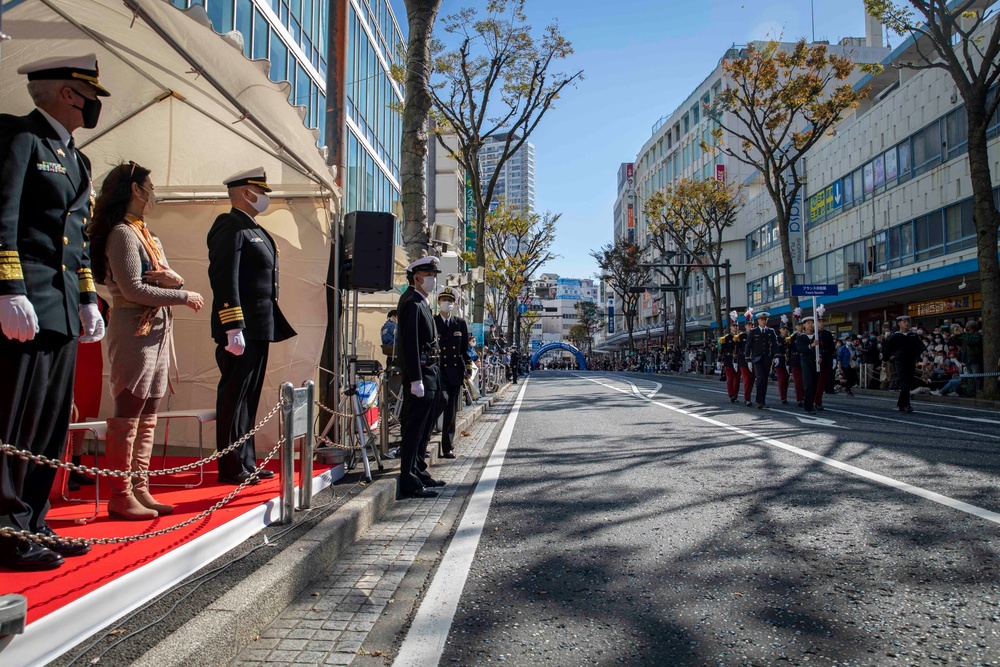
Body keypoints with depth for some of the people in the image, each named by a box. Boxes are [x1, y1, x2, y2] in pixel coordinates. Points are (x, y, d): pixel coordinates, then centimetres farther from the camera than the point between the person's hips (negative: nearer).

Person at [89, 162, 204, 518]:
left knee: (147, 418, 9)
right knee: (127, 416, -5)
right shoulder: (123, 233, -7)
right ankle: (120, 496, 1)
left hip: (158, 330, 9)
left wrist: (173, 278, -6)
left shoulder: (149, 236, 21)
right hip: (134, 330, -9)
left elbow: (170, 279, 17)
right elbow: (133, 290, -15)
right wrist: (185, 296, -9)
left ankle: (140, 490, 15)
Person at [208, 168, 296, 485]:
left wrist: (274, 325, 19)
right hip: (241, 330, -10)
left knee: (248, 398, 15)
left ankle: (246, 462, 25)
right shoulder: (230, 227, -10)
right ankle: (232, 468, 7)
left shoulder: (254, 230, 20)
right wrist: (233, 328, -24)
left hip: (258, 329, 10)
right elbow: (224, 280, -19)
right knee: (234, 398, -2)